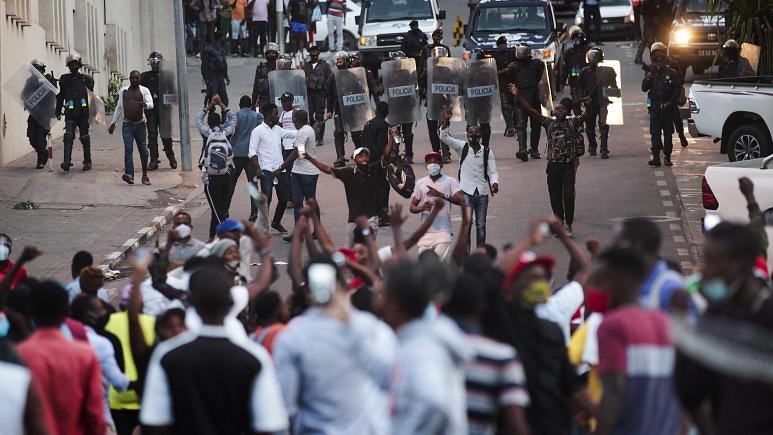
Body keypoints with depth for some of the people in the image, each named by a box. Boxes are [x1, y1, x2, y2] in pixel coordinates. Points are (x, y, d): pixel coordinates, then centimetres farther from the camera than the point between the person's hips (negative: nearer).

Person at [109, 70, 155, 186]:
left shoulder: (144, 90, 5)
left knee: (143, 150, 3)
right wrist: (113, 122, 19)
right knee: (128, 149, -13)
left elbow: (151, 104, -9)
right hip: (127, 124, 1)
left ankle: (145, 176, 15)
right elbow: (119, 107, 21)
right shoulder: (123, 91, 12)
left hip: (140, 124, -1)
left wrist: (145, 105, -33)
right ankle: (129, 174, -23)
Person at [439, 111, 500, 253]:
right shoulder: (462, 147, -1)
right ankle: (465, 252, -9)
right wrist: (446, 121, -27)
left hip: (482, 192, 2)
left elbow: (493, 171, 3)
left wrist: (494, 183, -18)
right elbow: (444, 137, -11)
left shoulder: (487, 151, 3)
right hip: (467, 191, -2)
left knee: (481, 225, 7)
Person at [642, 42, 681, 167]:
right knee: (655, 133, -5)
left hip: (667, 108, -1)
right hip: (654, 108, 1)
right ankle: (656, 158, -9)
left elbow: (677, 90, 1)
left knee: (668, 133, 5)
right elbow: (644, 88, 0)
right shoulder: (651, 73, 9)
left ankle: (667, 157, 13)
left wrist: (670, 103, -10)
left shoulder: (672, 73, 3)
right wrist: (649, 76, -13)